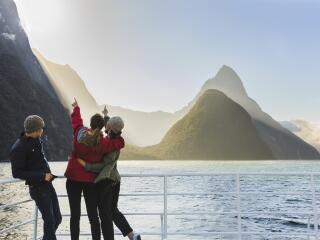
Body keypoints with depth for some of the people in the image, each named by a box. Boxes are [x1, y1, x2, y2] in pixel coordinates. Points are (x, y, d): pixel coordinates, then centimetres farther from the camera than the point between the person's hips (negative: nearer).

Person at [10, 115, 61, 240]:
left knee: (57, 218, 13)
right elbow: (17, 173, -17)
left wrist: (48, 174, 10)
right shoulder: (18, 148, -18)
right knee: (49, 220, -2)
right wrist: (42, 176, -19)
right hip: (37, 188, -7)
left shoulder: (36, 139, 4)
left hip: (47, 184, 7)